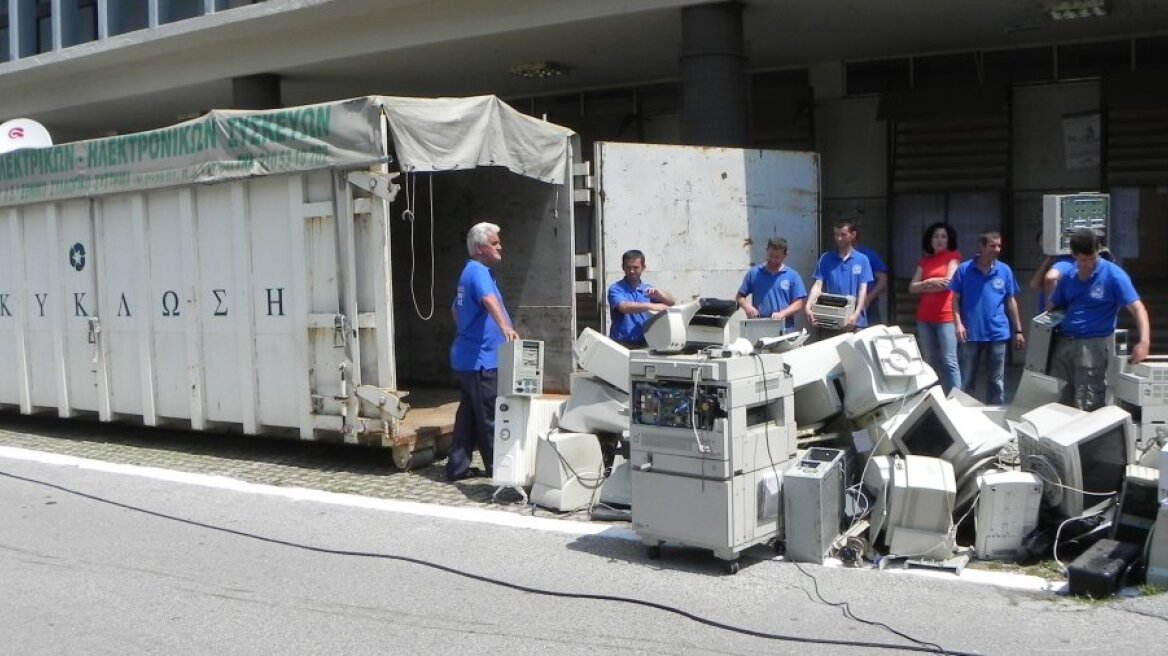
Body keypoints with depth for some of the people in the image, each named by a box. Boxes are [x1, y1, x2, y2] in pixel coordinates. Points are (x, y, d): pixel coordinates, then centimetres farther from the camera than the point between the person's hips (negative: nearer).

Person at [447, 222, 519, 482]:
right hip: (480, 359, -10)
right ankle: (497, 466, 9)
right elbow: (489, 299, -37)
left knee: (468, 413, 11)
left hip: (466, 357, 10)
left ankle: (457, 466, 14)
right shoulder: (478, 271, -15)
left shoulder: (471, 271, 17)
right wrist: (505, 327, -52)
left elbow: (456, 309, 29)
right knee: (489, 416, 0)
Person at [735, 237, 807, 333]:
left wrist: (782, 314, -14)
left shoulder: (793, 275, 5)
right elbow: (739, 296, 13)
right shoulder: (754, 273, 9)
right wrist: (746, 306, -8)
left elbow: (798, 304, 2)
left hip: (784, 329, -1)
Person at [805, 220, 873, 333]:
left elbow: (863, 290, -3)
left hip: (855, 323, -1)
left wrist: (856, 314, -18)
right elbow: (818, 285, -2)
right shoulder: (825, 259, 5)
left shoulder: (862, 260, 3)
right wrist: (808, 307, -19)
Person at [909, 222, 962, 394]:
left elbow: (948, 283, -9)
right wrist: (933, 283, -9)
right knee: (930, 361, 9)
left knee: (949, 361, -10)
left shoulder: (953, 256, 2)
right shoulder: (924, 261, 16)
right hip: (924, 317, 5)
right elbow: (912, 287, 6)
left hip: (946, 317, -5)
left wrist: (925, 284, 2)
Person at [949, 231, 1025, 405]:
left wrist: (1018, 331, 7)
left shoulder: (1005, 270, 3)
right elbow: (956, 299, 0)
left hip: (997, 333, 2)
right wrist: (958, 324, -13)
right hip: (970, 333, -1)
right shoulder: (964, 269, -3)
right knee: (967, 380, 8)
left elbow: (1011, 302, 8)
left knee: (997, 380, 9)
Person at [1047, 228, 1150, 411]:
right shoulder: (1068, 277, 8)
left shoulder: (1113, 275, -8)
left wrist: (1144, 341, -29)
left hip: (1094, 345, -5)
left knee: (1086, 408, -7)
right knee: (1057, 402, 10)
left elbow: (1136, 307, -15)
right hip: (1062, 343, 5)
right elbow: (1051, 307, 18)